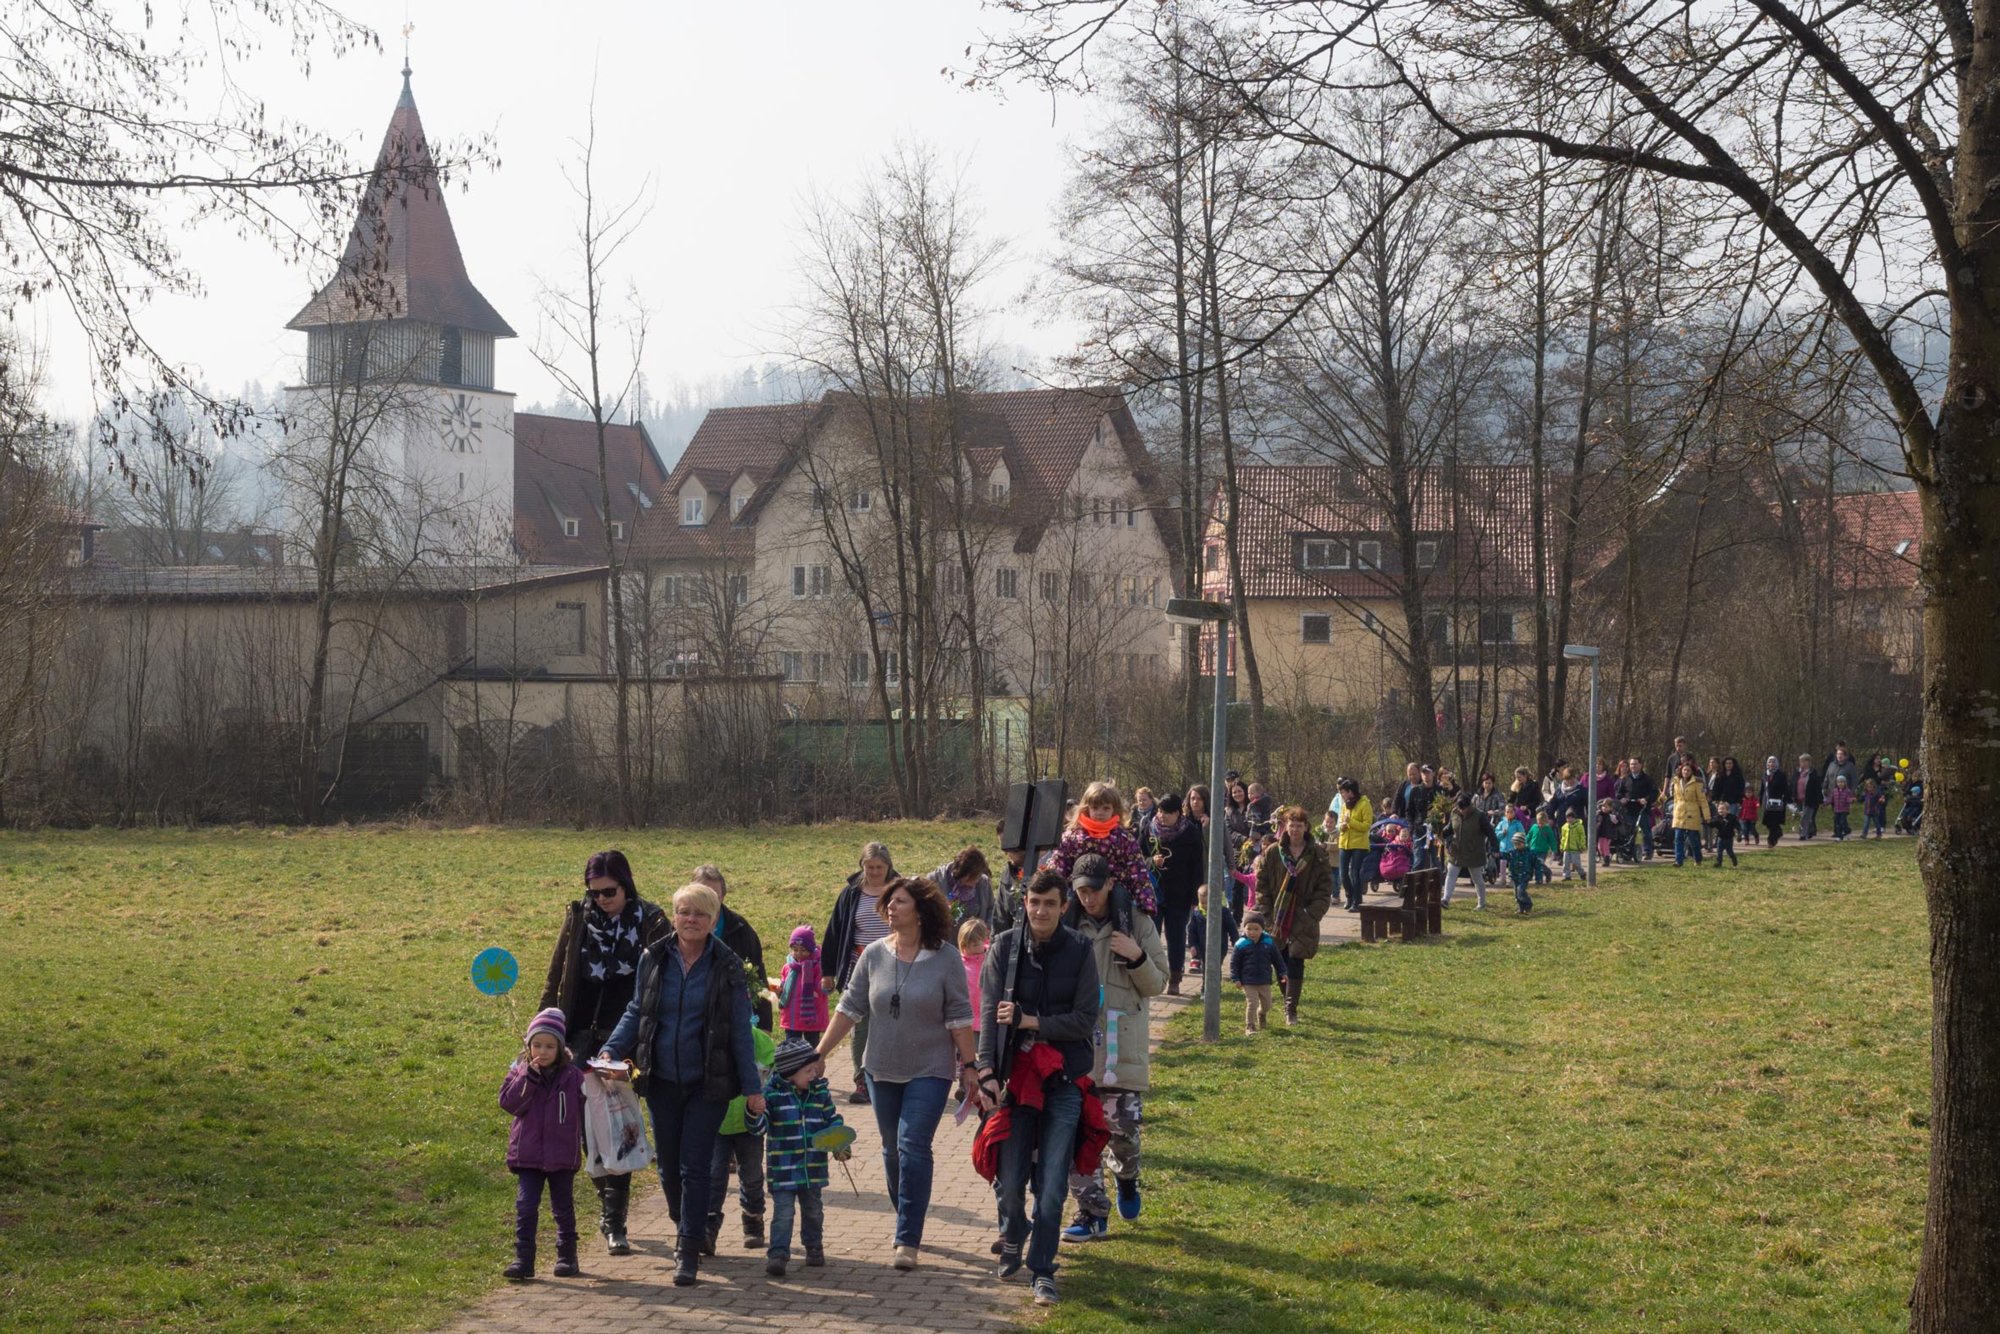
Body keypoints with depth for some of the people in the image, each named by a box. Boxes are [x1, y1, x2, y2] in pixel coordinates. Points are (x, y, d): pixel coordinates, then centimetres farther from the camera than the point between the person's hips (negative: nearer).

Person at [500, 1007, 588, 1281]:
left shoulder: (573, 1076, 0)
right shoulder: (519, 1072, 3)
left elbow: (585, 1114, 6)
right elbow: (508, 1102, -12)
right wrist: (529, 1076, -19)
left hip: (562, 1156, 0)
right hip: (527, 1154, 0)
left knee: (563, 1208, 11)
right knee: (525, 1207, -5)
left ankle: (566, 1256, 23)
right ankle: (523, 1259, -5)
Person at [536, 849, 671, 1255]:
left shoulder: (650, 923, -3)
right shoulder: (578, 919, 6)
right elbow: (556, 977, 12)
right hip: (583, 1035, 3)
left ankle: (615, 1223, 1)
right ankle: (609, 1200, 24)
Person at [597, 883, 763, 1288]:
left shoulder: (726, 966, -6)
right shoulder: (653, 960, 1)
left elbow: (741, 1030, -3)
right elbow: (636, 1012, 10)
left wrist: (752, 1088, -4)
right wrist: (611, 1051, -5)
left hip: (708, 1084, -3)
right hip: (663, 1082, 3)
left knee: (694, 1167, -6)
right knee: (668, 1165, 11)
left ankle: (689, 1251, -1)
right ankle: (685, 1229, 34)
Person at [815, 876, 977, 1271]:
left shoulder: (945, 958, -8)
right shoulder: (874, 955, 1)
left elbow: (959, 1017, -5)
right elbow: (850, 1008, 5)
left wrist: (968, 1066, -6)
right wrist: (820, 1054, 2)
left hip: (929, 1071, -4)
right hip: (883, 1070, 4)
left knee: (913, 1147, -12)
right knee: (893, 1151, 12)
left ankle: (908, 1240, -9)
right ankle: (908, 1225, 29)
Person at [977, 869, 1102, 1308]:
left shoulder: (1080, 951, -2)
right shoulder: (1004, 947, -1)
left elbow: (1085, 1020, -4)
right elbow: (989, 1013, -4)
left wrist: (1032, 1022, -14)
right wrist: (987, 1071, -12)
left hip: (1063, 1079, -1)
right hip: (1015, 1075, 1)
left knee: (1052, 1183, -4)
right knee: (1010, 1177, 3)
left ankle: (1042, 1270, 7)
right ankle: (1013, 1239, 33)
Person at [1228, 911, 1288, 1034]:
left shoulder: (1269, 943, -3)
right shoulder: (1241, 945, -10)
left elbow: (1277, 959, 9)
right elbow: (1234, 963, -4)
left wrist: (1282, 973, 9)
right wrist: (1236, 979, -8)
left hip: (1265, 981, 3)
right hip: (1248, 982, -3)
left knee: (1266, 1004, 14)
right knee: (1251, 1003, -8)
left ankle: (1261, 1014, 47)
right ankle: (1249, 1026, 5)